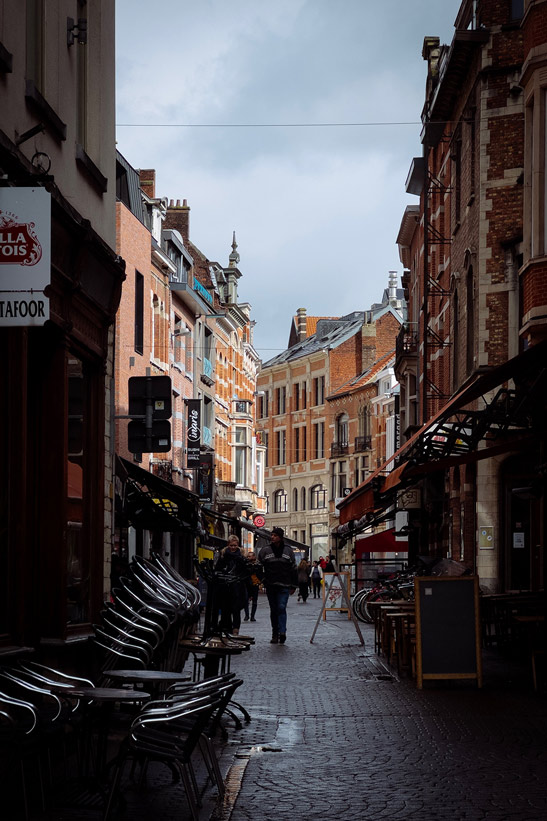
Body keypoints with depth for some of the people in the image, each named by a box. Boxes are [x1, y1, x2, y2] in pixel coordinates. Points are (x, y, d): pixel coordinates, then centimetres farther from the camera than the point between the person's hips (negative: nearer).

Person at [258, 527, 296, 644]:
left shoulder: (288, 551, 6)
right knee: (273, 610, 7)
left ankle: (282, 632, -20)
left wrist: (293, 586, 10)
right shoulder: (265, 550, 5)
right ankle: (275, 634, 14)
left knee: (281, 608, -14)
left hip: (284, 586, -2)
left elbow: (293, 569, 12)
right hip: (270, 586, 2)